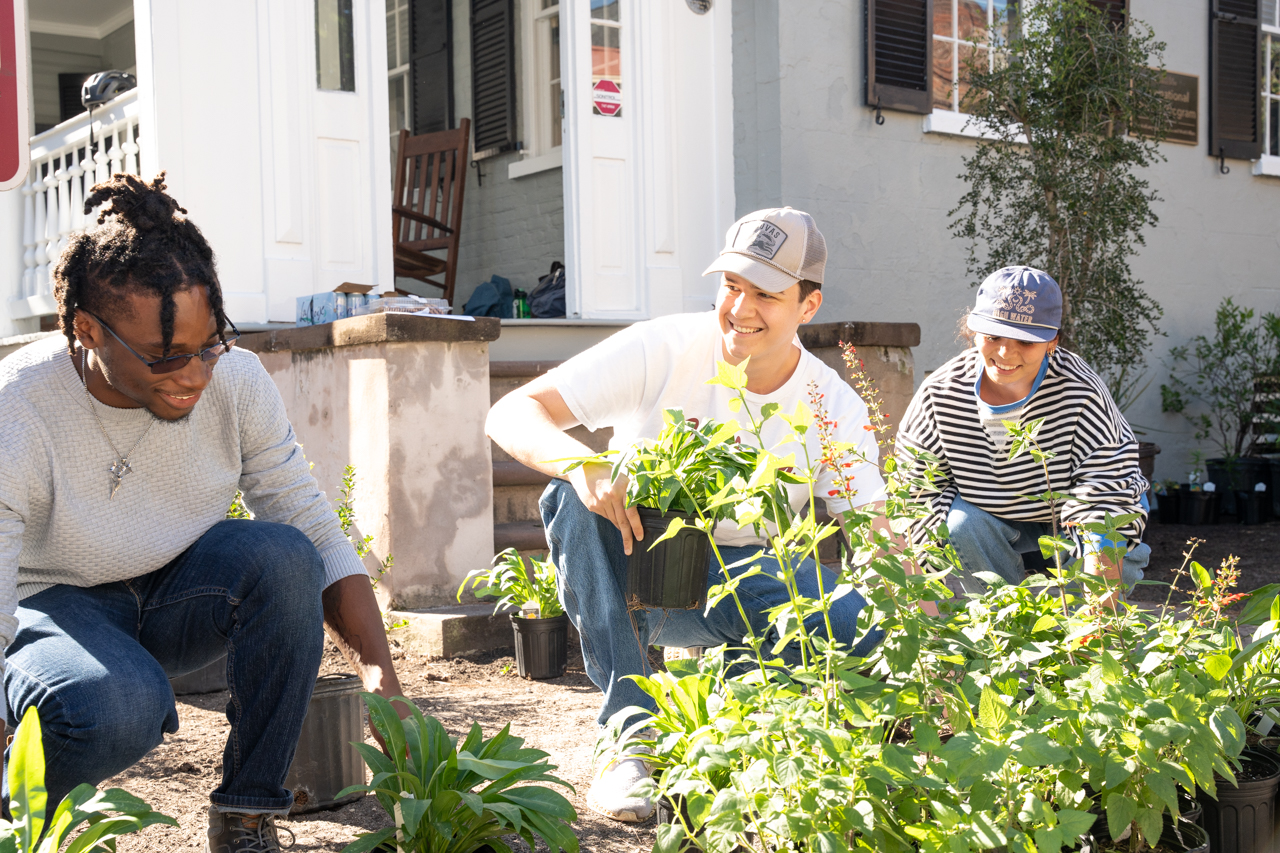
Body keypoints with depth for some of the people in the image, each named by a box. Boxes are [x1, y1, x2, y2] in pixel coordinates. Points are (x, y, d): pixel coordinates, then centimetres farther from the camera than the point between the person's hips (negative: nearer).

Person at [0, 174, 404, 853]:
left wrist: (379, 675, -27)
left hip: (179, 600, 4)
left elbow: (320, 538, -13)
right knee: (117, 709, -38)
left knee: (283, 555, -29)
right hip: (59, 610, -3)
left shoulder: (235, 379, -19)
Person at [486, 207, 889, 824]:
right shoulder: (664, 350, -16)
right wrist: (582, 462, -45)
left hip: (741, 577, 1)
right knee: (576, 493, -34)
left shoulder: (835, 407, -7)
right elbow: (510, 413, -24)